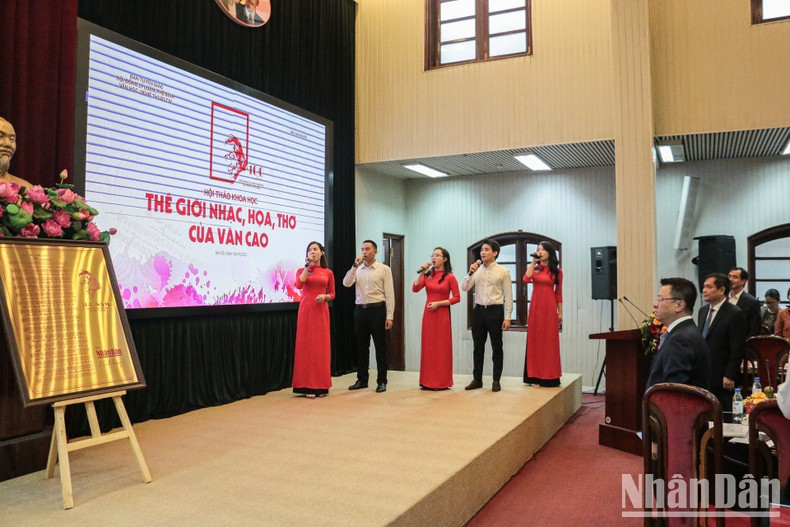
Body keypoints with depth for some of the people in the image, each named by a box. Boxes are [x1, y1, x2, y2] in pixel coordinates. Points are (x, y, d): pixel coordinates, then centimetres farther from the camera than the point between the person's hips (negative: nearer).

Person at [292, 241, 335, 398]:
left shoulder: (328, 273, 9)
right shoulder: (302, 270, 7)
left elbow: (332, 294, 13)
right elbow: (299, 285, -14)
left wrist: (324, 296, -9)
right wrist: (308, 266, -10)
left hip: (321, 311, 1)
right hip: (306, 310, -1)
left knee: (321, 346, 2)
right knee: (306, 345, -2)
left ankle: (321, 385, 10)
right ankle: (308, 386, 2)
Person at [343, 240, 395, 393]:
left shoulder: (384, 269, -1)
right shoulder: (357, 269, 10)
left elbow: (389, 294, -5)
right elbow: (346, 283, -5)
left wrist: (389, 316, -11)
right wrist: (355, 266, -13)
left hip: (377, 310, -4)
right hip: (360, 310, 4)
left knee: (380, 347, 2)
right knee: (361, 347, 11)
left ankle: (382, 381, 11)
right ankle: (362, 380, 22)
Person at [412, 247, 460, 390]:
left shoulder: (450, 277, -5)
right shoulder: (428, 275, 8)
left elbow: (457, 298, -7)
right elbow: (415, 289, -4)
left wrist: (438, 303, -14)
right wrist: (422, 272, -9)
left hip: (442, 314, -5)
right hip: (428, 314, 5)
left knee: (441, 347, 0)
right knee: (428, 346, 8)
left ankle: (441, 382, 9)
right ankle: (428, 381, 16)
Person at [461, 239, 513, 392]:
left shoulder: (503, 272, -3)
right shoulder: (476, 270, 8)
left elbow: (508, 296, -4)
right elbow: (464, 288, 2)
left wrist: (507, 317, -9)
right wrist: (470, 273, -10)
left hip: (495, 311, -3)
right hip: (479, 311, 4)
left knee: (497, 347, 4)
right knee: (478, 347, 10)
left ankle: (496, 381, 16)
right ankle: (477, 379, 20)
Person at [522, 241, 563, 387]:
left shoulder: (557, 271, 5)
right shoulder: (533, 267, 9)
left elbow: (558, 293, 6)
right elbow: (526, 280, -12)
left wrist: (560, 312, 4)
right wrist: (533, 262, -8)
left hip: (550, 308, -1)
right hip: (535, 307, 1)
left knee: (549, 341, 2)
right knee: (535, 340, 2)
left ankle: (549, 376, 10)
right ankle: (536, 376, 6)